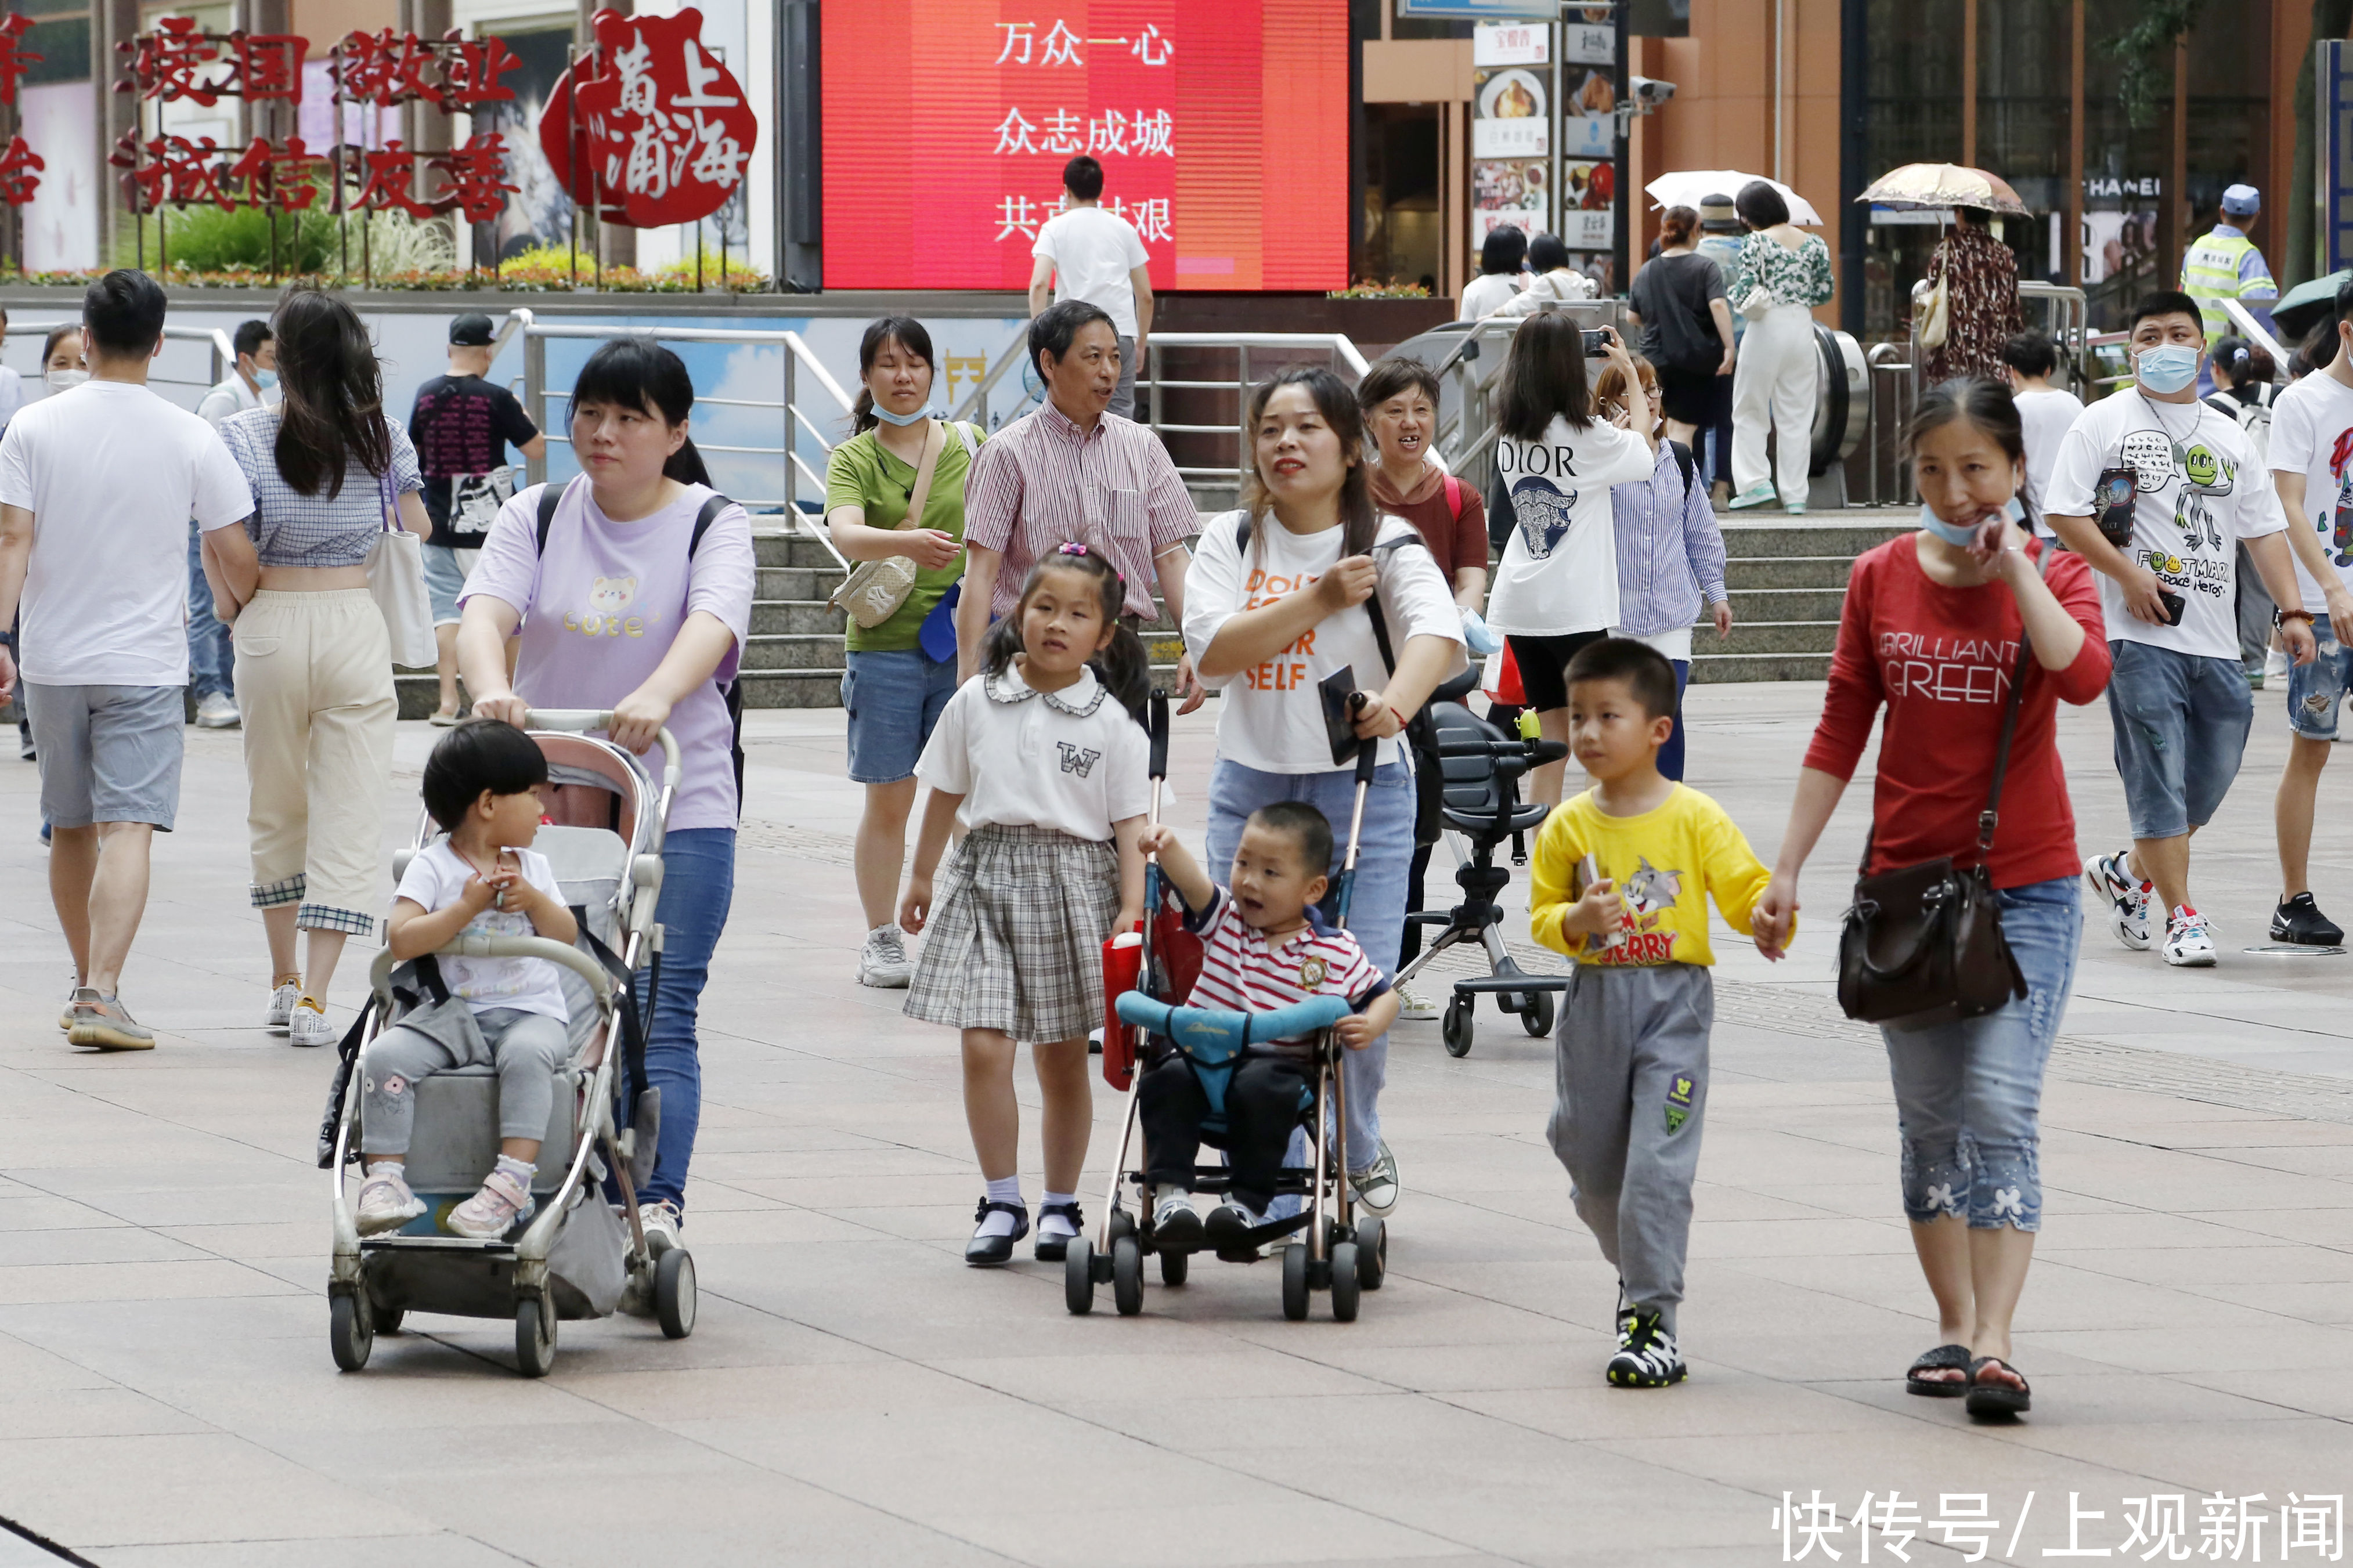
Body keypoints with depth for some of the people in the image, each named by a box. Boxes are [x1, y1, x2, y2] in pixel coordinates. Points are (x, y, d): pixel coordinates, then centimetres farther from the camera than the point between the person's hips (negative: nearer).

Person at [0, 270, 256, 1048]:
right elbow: (238, 553, -1)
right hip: (146, 662, -2)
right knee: (128, 827, -9)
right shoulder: (190, 438, -5)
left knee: (70, 827, 16)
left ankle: (85, 982, 29)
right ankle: (102, 993, -22)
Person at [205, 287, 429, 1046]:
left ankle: (284, 981, 24)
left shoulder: (245, 435, -5)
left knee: (277, 810, 18)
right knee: (349, 815, 0)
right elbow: (417, 529, 11)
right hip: (358, 621, 0)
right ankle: (315, 998, -9)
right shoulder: (382, 435, -1)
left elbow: (219, 549, -6)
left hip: (271, 625, 0)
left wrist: (235, 605, 12)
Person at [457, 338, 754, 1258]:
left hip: (680, 809, -2)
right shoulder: (535, 519, 8)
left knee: (660, 1015, -8)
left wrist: (655, 698, -39)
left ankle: (657, 1204, -11)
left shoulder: (712, 526, 2)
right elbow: (485, 611, -9)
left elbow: (711, 627, -18)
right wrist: (491, 689, -32)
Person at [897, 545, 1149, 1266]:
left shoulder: (1110, 722, -1)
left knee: (1062, 1059, 7)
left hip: (1074, 884, -1)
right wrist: (921, 877, 20)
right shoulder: (977, 702, 4)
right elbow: (946, 793, 14)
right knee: (985, 1047, -9)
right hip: (990, 876, 1)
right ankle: (1002, 1204, 0)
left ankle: (1060, 1205, 20)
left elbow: (1130, 821, 0)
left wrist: (1132, 907, -9)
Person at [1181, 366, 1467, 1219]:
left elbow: (1438, 635, -23)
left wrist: (1395, 703, -43)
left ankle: (1357, 1152, 21)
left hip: (1360, 788, -3)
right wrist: (1318, 603, -18)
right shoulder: (1231, 540, 6)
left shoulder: (1387, 545, -4)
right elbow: (1212, 649, -9)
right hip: (1250, 786, 3)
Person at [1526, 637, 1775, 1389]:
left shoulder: (1694, 818, -3)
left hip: (1675, 998, -4)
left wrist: (1768, 913, -26)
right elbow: (1542, 916, 8)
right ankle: (1640, 1270, 36)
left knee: (1658, 1161, -12)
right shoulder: (1568, 827, 5)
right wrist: (1577, 921, -13)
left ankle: (1651, 1313, -9)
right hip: (1595, 1004, 4)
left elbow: (1744, 887, -4)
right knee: (1593, 1163, 11)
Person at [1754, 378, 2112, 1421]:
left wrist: (2012, 565, -18)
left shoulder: (2050, 573, -1)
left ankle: (1994, 1343, -17)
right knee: (1929, 1117, 8)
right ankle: (1953, 1326, 19)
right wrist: (1787, 869, 6)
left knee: (2000, 1108, -13)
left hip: (2025, 884, -3)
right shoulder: (1881, 579, 5)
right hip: (1906, 879, 3)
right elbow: (1842, 731, 9)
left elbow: (2083, 675, -23)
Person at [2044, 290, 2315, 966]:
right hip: (2140, 633, -5)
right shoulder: (2104, 423, 2)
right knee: (2159, 776, -7)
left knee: (2211, 780, 8)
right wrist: (2126, 574, -14)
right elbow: (2065, 514, -4)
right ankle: (2181, 917, -3)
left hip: (2216, 639, 5)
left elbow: (2264, 530, 15)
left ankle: (2128, 873, 29)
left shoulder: (2227, 436, 17)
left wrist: (2292, 611, 3)